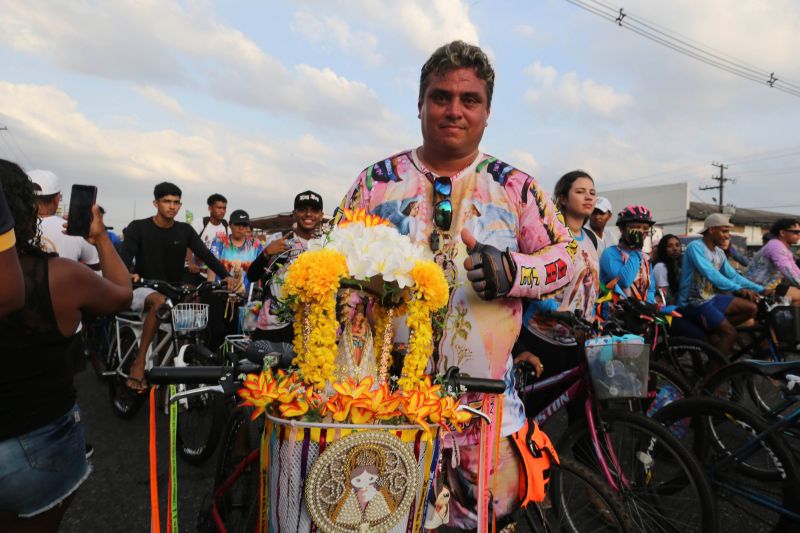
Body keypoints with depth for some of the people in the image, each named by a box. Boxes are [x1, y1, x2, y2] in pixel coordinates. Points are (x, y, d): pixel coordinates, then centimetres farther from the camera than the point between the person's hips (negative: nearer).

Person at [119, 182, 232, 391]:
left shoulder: (185, 230, 4)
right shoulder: (138, 228, -5)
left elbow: (205, 254, -5)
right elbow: (125, 256, -16)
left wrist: (225, 275, -22)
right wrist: (129, 274, -40)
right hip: (142, 290, -5)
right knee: (159, 301, -37)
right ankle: (139, 361, -29)